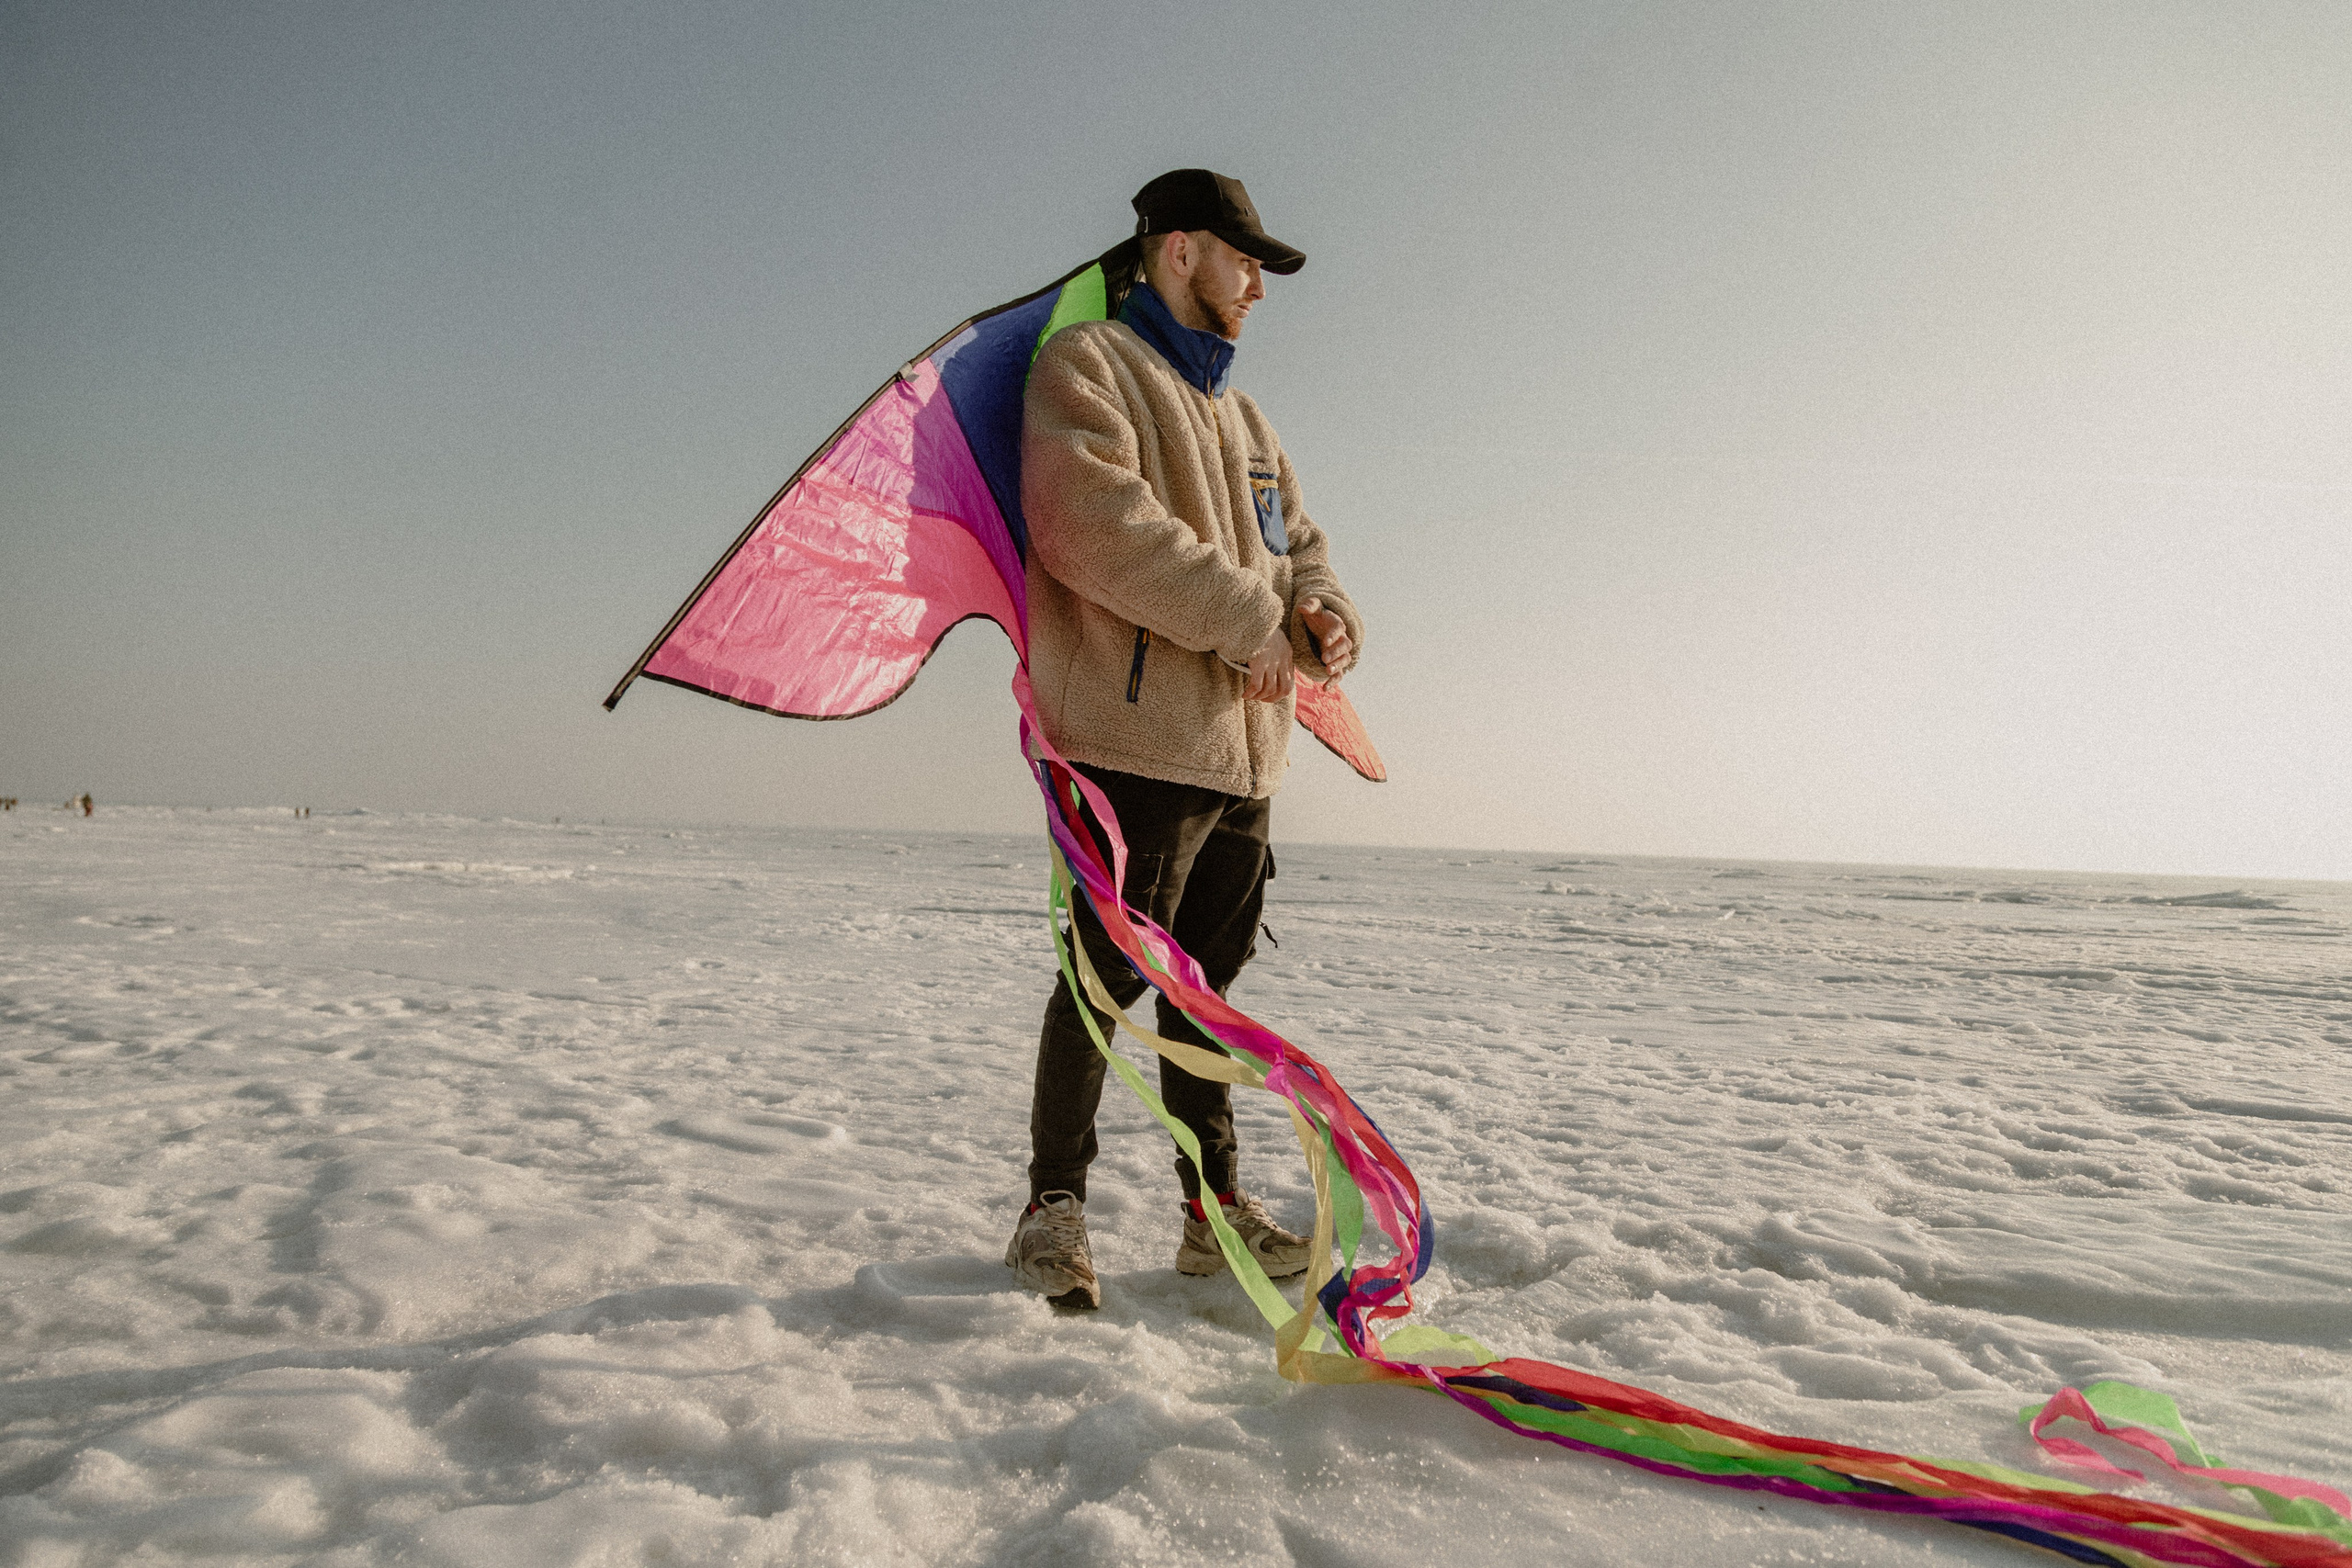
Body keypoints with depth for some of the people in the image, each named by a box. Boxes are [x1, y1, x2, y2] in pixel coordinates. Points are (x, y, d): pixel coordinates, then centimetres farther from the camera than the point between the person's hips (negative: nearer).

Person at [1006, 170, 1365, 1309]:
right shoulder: (1088, 364, -1)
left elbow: (1296, 543, 26)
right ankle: (1054, 1208, 9)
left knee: (1207, 985, 13)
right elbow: (1093, 519, -19)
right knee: (1108, 977, -5)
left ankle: (1217, 1208, 23)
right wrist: (1246, 615, -16)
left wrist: (1323, 613, 1)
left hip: (1243, 749, 8)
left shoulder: (1243, 418, 26)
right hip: (1138, 739, -8)